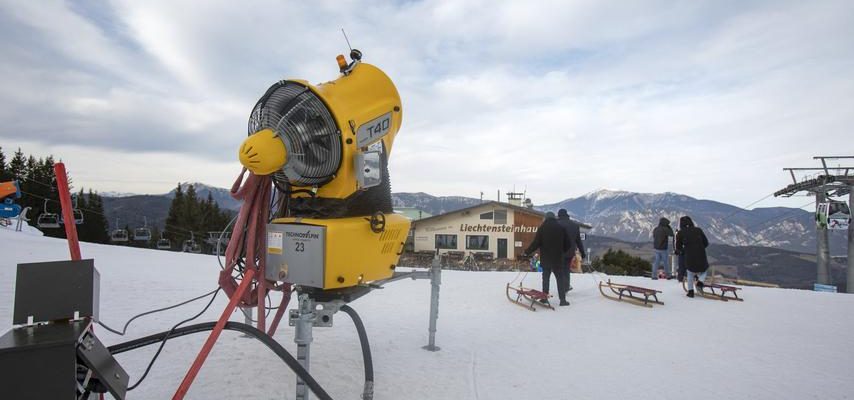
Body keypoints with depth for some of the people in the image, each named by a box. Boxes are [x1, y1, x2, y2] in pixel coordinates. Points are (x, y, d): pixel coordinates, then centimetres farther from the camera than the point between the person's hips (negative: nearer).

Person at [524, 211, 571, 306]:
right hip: (558, 259, 0)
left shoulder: (542, 228, -5)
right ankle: (562, 299, 1)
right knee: (560, 278, 4)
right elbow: (567, 244, 5)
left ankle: (544, 298, 11)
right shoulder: (561, 228, 1)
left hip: (546, 258, 0)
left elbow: (536, 243, -10)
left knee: (545, 278, 10)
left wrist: (527, 251, 1)